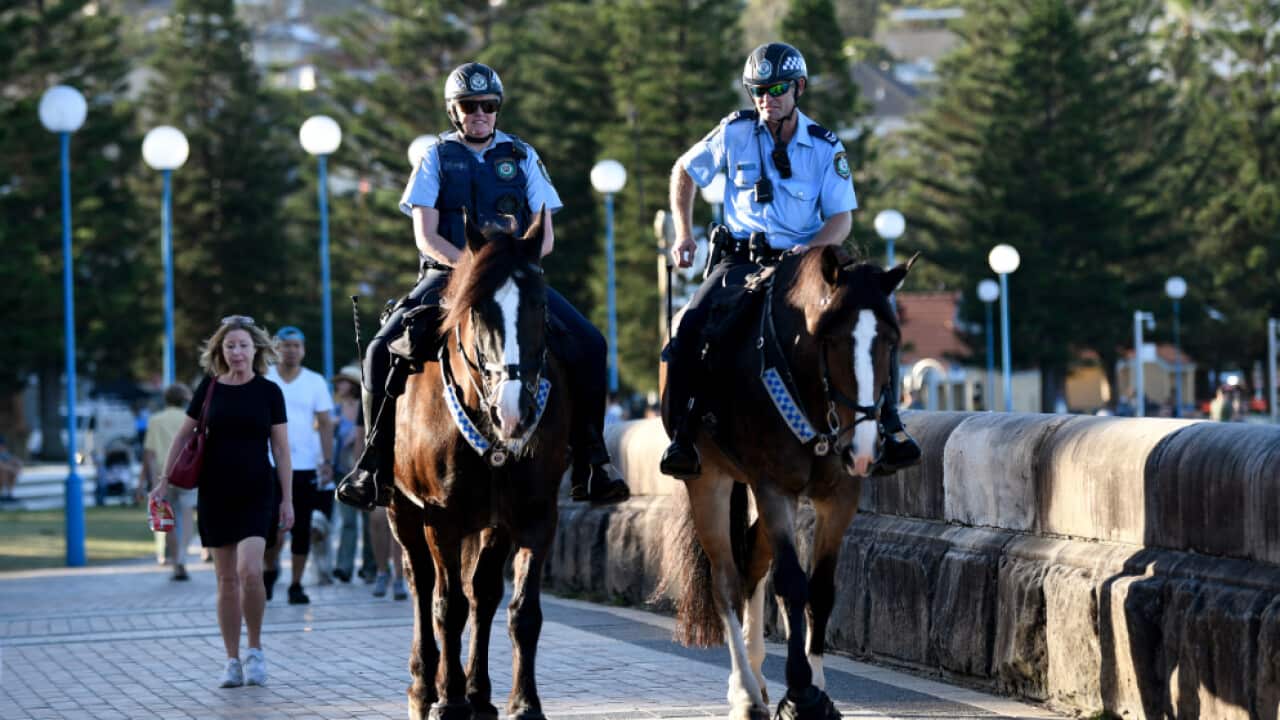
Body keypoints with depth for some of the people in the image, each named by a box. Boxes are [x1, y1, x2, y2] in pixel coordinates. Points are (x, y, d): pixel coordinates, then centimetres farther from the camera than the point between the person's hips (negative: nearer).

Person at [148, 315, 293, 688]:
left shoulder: (268, 392, 0)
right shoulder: (209, 388, 3)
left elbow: (281, 449, 2)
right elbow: (184, 435, 12)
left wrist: (287, 499, -1)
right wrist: (165, 480, 8)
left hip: (257, 492, -2)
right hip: (215, 493, 2)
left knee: (249, 570, -19)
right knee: (226, 579, 4)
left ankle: (255, 649, 0)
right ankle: (232, 661, 11)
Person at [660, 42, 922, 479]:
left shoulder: (826, 147, 2)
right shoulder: (736, 133, 1)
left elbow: (842, 217, 0)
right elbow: (684, 172, 14)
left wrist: (809, 249, -20)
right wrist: (683, 235, 4)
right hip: (742, 258, -1)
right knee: (692, 327, -27)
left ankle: (887, 429, -8)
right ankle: (683, 435, -17)